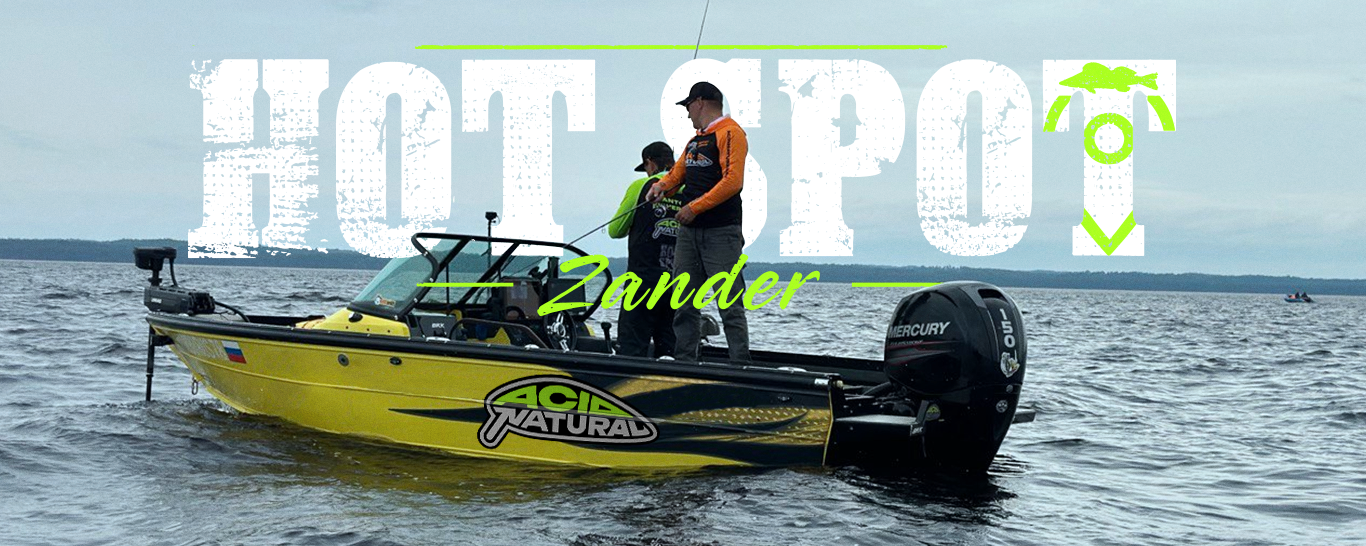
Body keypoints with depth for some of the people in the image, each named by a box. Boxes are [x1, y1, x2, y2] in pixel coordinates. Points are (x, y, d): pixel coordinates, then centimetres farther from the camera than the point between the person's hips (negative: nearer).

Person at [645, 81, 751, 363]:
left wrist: (695, 207, -20)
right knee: (684, 304, 8)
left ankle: (741, 366, -7)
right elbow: (678, 171, 23)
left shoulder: (729, 133, -8)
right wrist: (662, 185, -1)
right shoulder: (696, 139, 21)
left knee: (730, 305, -8)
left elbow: (732, 181, -18)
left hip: (720, 233, -9)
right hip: (689, 231, 9)